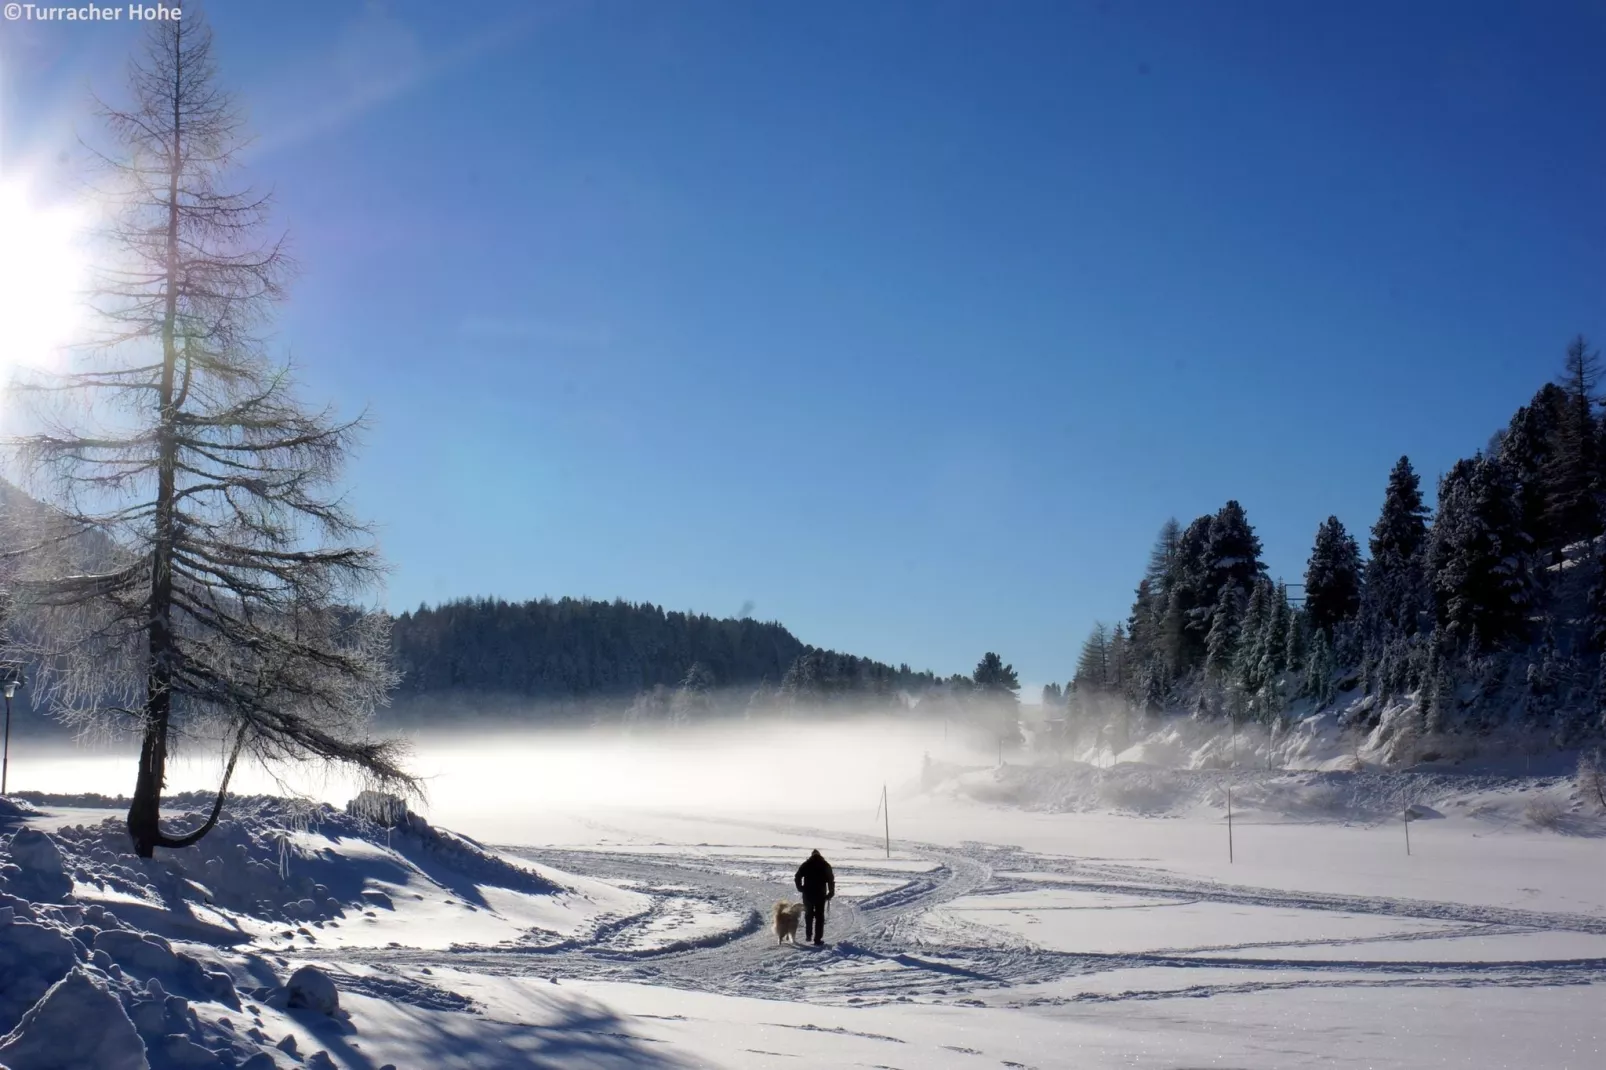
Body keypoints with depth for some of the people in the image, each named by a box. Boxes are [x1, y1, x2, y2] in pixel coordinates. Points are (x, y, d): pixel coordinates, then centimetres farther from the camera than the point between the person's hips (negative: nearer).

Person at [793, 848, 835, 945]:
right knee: (819, 916, 3)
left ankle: (808, 935, 27)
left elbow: (797, 878, -1)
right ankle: (817, 939, -2)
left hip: (807, 894, 1)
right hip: (820, 895, -1)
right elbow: (831, 880, -4)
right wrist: (831, 893, 5)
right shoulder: (825, 865, 0)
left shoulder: (805, 865, 3)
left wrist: (801, 888, 12)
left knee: (808, 914, 21)